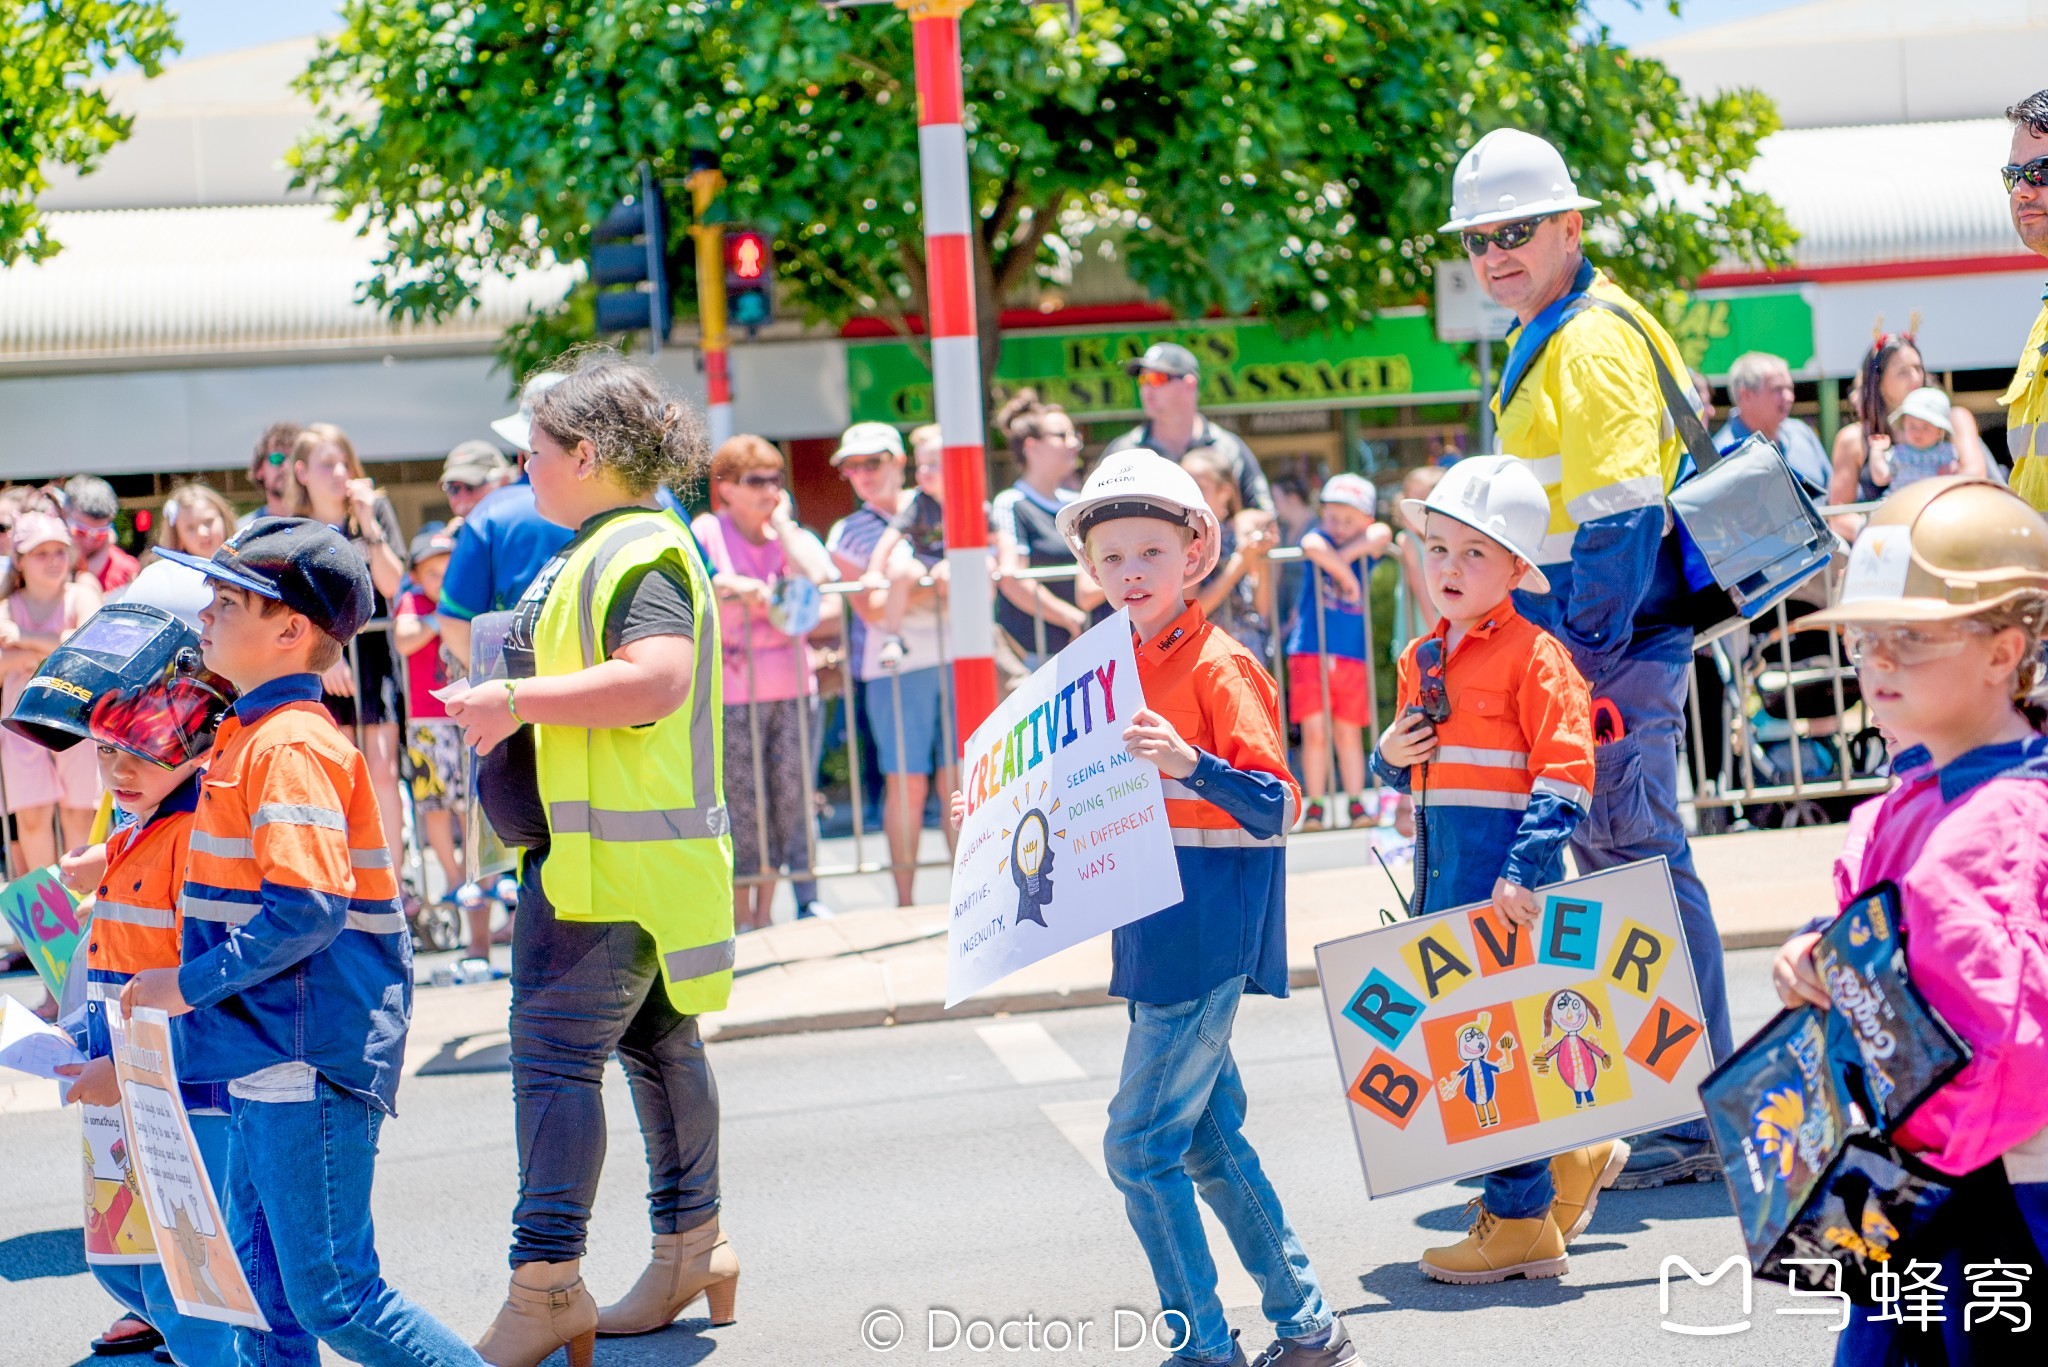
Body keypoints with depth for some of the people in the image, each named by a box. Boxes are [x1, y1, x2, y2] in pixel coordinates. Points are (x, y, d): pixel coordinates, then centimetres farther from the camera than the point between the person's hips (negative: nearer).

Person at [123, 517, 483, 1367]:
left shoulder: (290, 745, -17)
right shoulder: (251, 733, 14)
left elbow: (306, 910, -26)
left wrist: (190, 983, -17)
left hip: (310, 1067, -10)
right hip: (268, 1058, 10)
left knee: (332, 1295, -6)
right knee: (260, 1273, 16)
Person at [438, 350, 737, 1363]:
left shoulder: (639, 549, -15)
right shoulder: (613, 545, 19)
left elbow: (657, 678, -29)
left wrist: (517, 700, -23)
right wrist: (509, 712, 19)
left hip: (610, 856, -11)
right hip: (626, 850, 11)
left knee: (553, 1053, -11)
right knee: (657, 1045, 17)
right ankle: (691, 1251, 27)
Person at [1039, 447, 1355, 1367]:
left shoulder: (1220, 665, -13)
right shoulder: (1120, 668, 12)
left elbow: (1276, 808, -20)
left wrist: (1191, 761, -35)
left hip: (1210, 935, -9)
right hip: (1156, 934, 9)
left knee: (1139, 1145, -7)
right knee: (1206, 1140, 14)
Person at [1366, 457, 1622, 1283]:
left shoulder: (1532, 655, -10)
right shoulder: (1421, 658, 14)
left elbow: (1566, 773, -15)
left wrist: (1524, 873, -22)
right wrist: (1390, 756, 0)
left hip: (1506, 872, -8)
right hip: (1442, 871, 8)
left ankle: (1520, 1221, 6)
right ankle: (1573, 1159, 30)